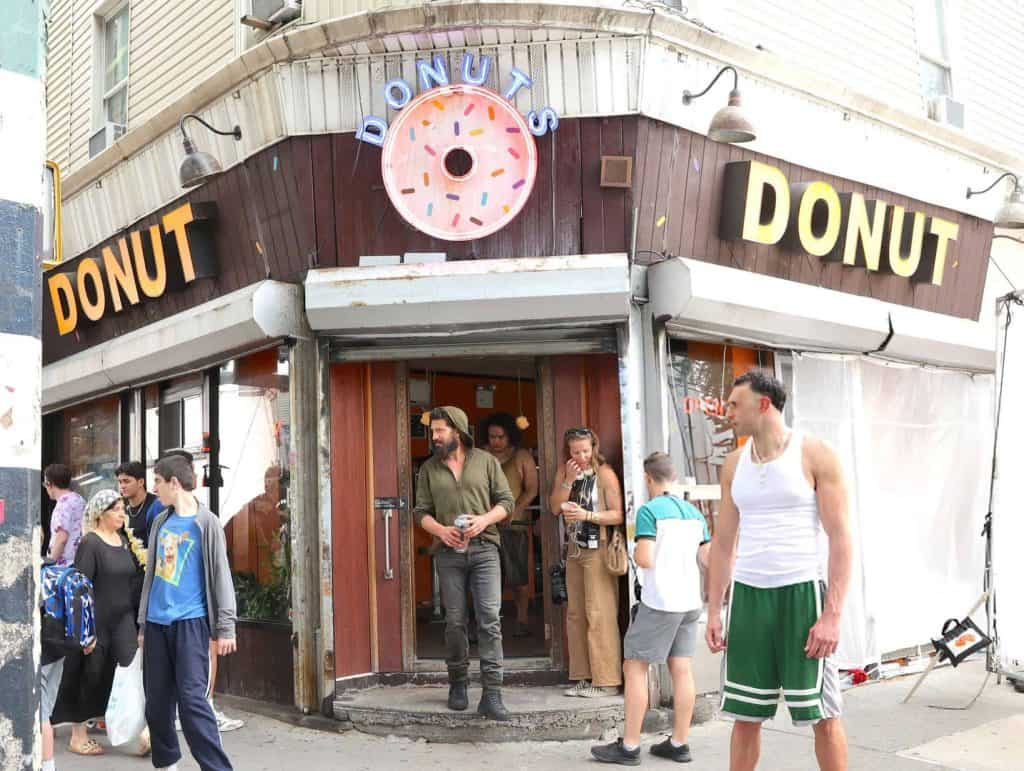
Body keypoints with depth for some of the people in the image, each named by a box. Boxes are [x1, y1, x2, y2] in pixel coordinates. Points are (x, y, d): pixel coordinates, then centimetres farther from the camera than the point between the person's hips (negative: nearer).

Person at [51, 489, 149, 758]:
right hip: (97, 620, -5)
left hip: (123, 618, 6)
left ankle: (141, 731, -7)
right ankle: (78, 736, 23)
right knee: (89, 677, 7)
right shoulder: (90, 543, -11)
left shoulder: (124, 540, 10)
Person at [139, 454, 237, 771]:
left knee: (192, 699, -11)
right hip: (157, 623, 6)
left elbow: (220, 575, -6)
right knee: (157, 701, 11)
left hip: (190, 621, -6)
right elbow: (151, 575, 19)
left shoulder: (205, 522, -4)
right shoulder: (160, 522, 13)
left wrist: (225, 628, -9)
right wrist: (143, 623, 17)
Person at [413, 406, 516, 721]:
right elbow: (421, 512, 8)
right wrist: (440, 530, -11)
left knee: (490, 620, -9)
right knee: (454, 621, 7)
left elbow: (506, 500, 5)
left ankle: (491, 695, -8)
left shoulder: (486, 461, 5)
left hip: (484, 549, -2)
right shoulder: (429, 469, 10)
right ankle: (458, 683, 25)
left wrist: (485, 519, -13)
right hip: (449, 553, 2)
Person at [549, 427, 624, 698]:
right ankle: (583, 676, 17)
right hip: (575, 550, 7)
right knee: (575, 614, 9)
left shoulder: (605, 474, -9)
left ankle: (606, 681, -2)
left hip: (598, 550, -7)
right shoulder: (564, 472, 9)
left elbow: (618, 515, -12)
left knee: (599, 614, -8)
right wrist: (568, 481, -9)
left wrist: (587, 515, -22)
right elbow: (555, 508, 2)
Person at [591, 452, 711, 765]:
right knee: (681, 669, 9)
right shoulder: (694, 512, 10)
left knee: (635, 667, 1)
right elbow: (708, 559, 11)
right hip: (690, 601, 7)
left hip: (659, 602, -7)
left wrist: (634, 551, 4)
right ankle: (679, 744, 14)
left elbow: (644, 559, -17)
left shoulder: (649, 510, -11)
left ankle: (629, 746, 4)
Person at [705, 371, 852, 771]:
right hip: (747, 595, 4)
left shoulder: (815, 455, -5)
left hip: (800, 593, -4)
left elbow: (840, 538, -8)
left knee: (823, 715, 4)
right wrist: (713, 610, 8)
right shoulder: (734, 463, 9)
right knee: (744, 715, 8)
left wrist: (832, 615, -15)